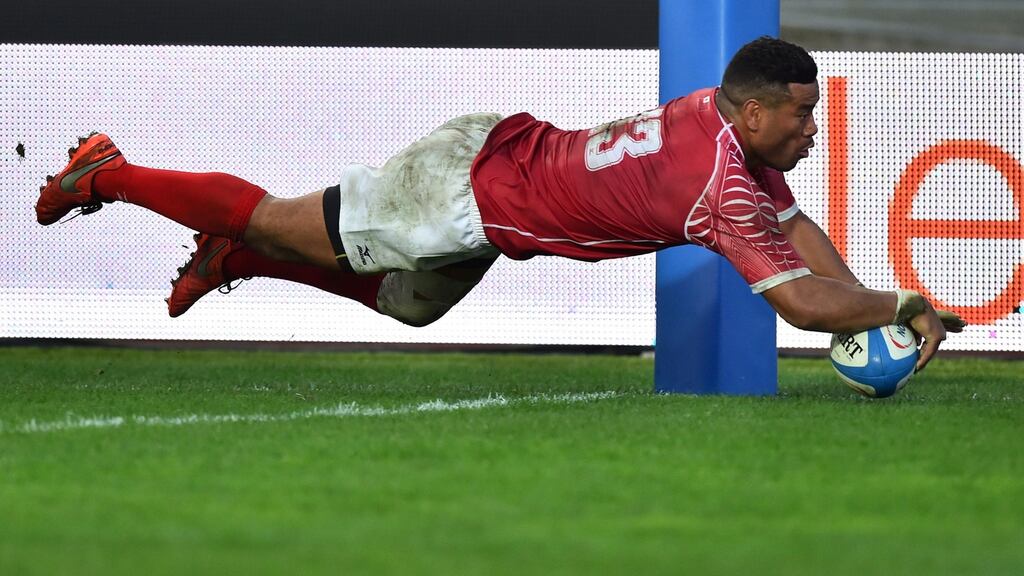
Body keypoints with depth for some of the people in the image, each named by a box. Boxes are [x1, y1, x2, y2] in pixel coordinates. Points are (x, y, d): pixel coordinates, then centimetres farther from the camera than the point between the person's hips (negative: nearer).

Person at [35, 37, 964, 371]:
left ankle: (233, 259, 39)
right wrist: (902, 308, -22)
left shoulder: (722, 114, -4)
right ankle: (108, 175, 24)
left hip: (495, 150, 8)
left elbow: (798, 227, 7)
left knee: (405, 301, 32)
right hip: (469, 197, -8)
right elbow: (801, 298, -33)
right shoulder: (723, 184, -30)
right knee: (281, 221, 9)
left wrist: (865, 302, -4)